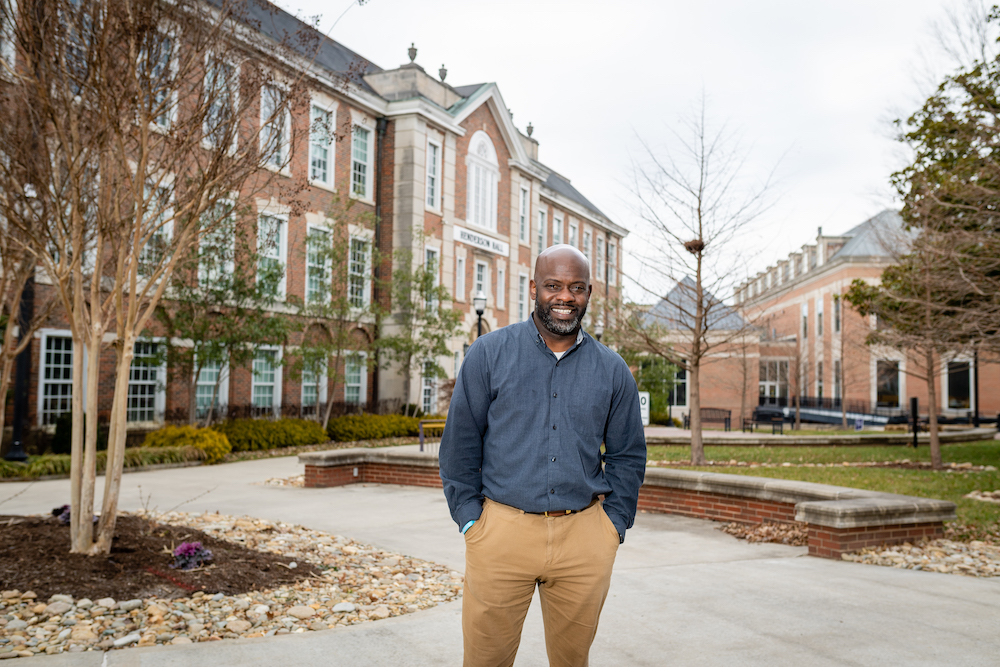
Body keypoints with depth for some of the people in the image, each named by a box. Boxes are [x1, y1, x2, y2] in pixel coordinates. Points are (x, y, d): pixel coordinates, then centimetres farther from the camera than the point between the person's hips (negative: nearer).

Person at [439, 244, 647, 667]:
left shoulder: (612, 370, 8)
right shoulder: (489, 354, 2)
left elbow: (628, 455, 13)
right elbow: (460, 444, 3)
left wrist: (614, 524, 5)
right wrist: (469, 518, -2)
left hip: (585, 539, 2)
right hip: (502, 530, -2)